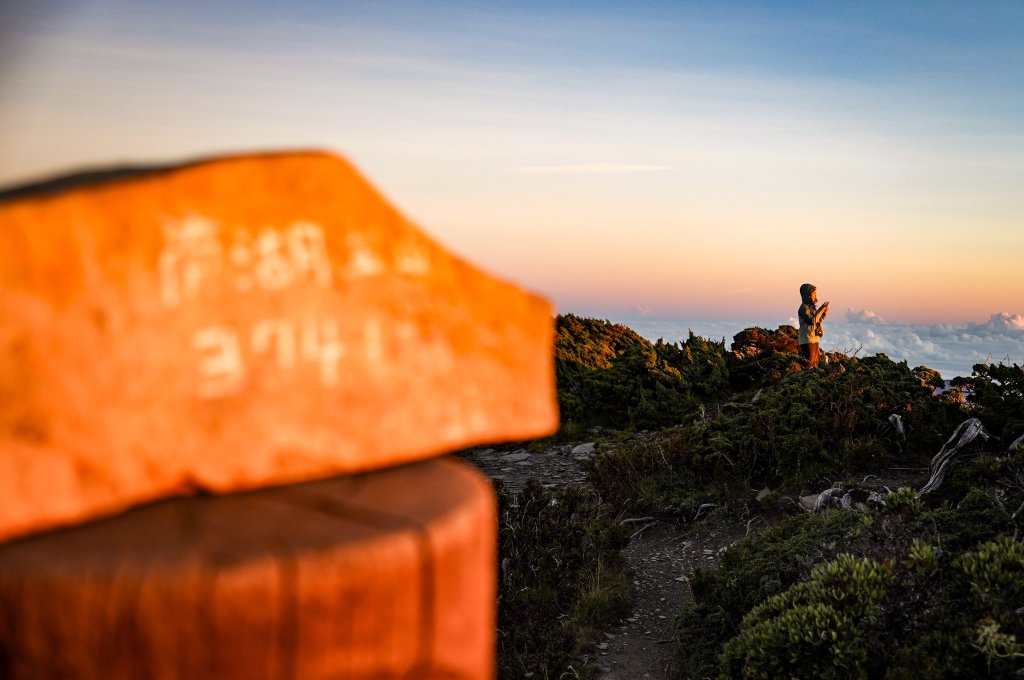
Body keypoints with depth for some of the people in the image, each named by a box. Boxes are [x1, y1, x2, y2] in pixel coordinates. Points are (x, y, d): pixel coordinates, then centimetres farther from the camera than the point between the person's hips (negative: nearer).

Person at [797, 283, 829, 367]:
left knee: (814, 363, 14)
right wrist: (821, 309, -19)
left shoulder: (812, 306, 13)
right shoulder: (804, 308, -15)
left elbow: (818, 321, 19)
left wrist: (824, 314, 2)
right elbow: (813, 320, -25)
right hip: (808, 340, -9)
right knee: (809, 363, -7)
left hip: (815, 339, 9)